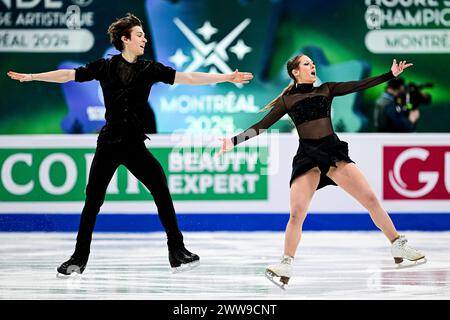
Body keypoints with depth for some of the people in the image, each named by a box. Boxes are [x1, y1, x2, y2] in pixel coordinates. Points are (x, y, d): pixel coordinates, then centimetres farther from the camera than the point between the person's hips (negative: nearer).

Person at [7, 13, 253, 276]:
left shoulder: (150, 69, 3)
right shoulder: (105, 67, 1)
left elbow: (188, 78, -3)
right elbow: (68, 75, 3)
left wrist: (226, 78, -10)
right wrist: (31, 77, 0)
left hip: (136, 145, 1)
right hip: (109, 144, -1)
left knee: (162, 190, -10)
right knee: (93, 200, 1)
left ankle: (177, 250, 0)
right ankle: (79, 258, 13)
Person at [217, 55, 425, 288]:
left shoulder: (326, 89, 15)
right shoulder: (287, 100, 10)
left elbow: (360, 85, 9)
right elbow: (262, 126, 7)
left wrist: (391, 74, 2)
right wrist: (234, 141, -1)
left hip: (333, 150, 2)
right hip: (307, 155, -2)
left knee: (370, 198, -6)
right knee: (296, 213, -14)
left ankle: (398, 246, 3)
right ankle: (286, 265, -3)